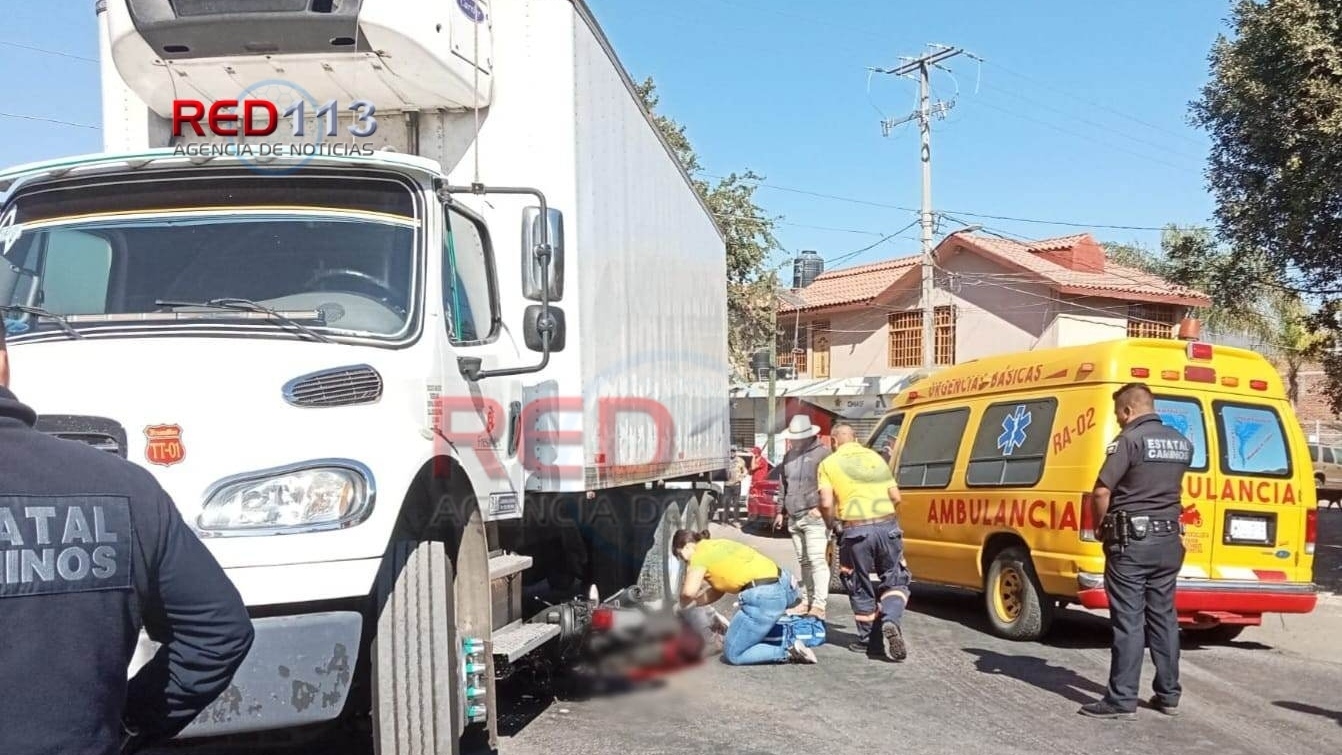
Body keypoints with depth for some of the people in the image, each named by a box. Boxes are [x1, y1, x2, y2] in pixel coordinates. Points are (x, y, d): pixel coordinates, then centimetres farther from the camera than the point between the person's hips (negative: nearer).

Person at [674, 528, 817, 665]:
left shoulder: (700, 553, -2)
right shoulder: (717, 546, 23)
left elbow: (689, 592, -15)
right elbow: (717, 591, 29)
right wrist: (689, 605, 27)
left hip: (764, 597, -10)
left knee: (732, 654, 5)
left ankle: (789, 652, -5)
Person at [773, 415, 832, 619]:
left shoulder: (822, 454, -7)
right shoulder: (789, 456, 18)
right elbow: (784, 487, 26)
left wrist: (820, 507, -17)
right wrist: (781, 512, 24)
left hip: (814, 518, -8)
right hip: (794, 518, 8)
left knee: (817, 560, -12)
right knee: (804, 561, 12)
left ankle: (819, 605, -14)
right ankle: (806, 601, 18)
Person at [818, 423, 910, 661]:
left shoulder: (829, 464, 5)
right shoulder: (875, 457, 15)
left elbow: (826, 503, -6)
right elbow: (895, 496, 12)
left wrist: (831, 525, 12)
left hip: (856, 531, -2)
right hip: (887, 526, 2)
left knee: (861, 587, 15)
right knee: (895, 581, 14)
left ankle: (866, 639, 21)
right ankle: (891, 621, -11)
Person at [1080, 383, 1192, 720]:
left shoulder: (1130, 440, -13)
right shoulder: (1182, 443, 10)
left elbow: (1101, 493, -17)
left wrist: (1101, 527, -2)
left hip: (1131, 541, -7)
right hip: (1169, 540, 7)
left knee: (1128, 621, -4)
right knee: (1163, 617, 14)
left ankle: (1122, 699, -1)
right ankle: (1168, 695, 20)